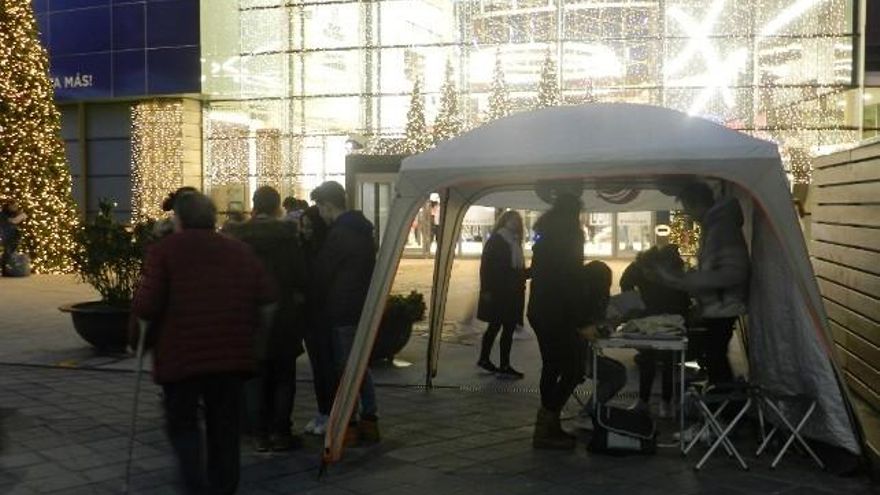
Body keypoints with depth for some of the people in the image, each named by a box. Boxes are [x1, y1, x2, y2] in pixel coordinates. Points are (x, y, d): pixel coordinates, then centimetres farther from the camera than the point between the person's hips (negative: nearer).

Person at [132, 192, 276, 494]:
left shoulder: (164, 249, -1)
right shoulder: (241, 251, 11)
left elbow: (146, 305, -12)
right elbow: (268, 302, 6)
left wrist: (141, 325, 9)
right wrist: (256, 338, 19)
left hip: (180, 355, -3)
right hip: (232, 355, 3)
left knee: (182, 424, 13)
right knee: (224, 427, 14)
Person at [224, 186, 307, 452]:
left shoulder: (235, 234, -3)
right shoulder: (287, 233, -10)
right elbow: (300, 274, -10)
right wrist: (299, 295, 8)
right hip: (283, 315, -2)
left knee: (256, 376, 11)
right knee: (283, 377, 9)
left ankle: (260, 434, 13)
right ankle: (280, 433, 10)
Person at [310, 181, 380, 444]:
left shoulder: (338, 235, -16)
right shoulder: (363, 230, 12)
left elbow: (322, 273, -11)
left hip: (342, 312, -9)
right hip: (364, 308, 9)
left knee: (344, 367, -1)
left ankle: (347, 426, 4)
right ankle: (370, 420, 20)